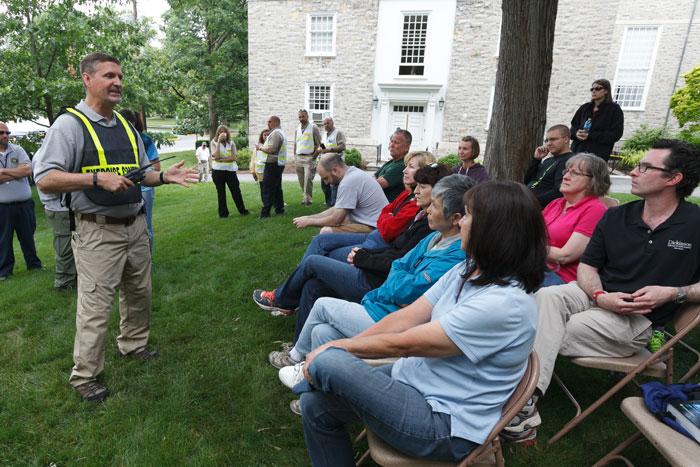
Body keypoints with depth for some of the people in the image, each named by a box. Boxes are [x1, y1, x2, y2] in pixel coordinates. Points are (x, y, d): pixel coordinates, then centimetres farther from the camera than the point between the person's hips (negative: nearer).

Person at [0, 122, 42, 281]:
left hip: (24, 204, 1)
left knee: (28, 236, 13)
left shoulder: (18, 150, 6)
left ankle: (34, 264, 25)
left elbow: (28, 169, -9)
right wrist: (18, 172, -10)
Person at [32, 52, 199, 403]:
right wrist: (98, 178, -25)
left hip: (135, 226, 7)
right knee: (95, 307, 0)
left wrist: (165, 176, 1)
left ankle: (133, 344, 41)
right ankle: (84, 376, 18)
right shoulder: (70, 124, -9)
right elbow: (45, 180, -16)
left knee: (139, 294, 18)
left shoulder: (127, 127, 13)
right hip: (97, 232, -7)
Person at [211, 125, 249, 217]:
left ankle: (242, 210, 12)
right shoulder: (214, 143, 0)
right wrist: (219, 141, -16)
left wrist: (222, 159, -14)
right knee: (221, 192, 6)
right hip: (218, 170, -1)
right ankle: (223, 213, 14)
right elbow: (216, 156, -16)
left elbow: (235, 157, -5)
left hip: (230, 169, 1)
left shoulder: (231, 143, 5)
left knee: (236, 190, 2)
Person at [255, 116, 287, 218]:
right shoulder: (281, 132, 20)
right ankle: (279, 209, 20)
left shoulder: (275, 133, -15)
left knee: (267, 189, -7)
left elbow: (271, 149, -24)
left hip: (273, 164, -11)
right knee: (277, 187, 15)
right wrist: (262, 146, 10)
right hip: (279, 163, 11)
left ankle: (265, 212, -6)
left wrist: (261, 147, -9)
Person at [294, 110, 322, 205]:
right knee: (301, 180, 6)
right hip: (298, 158, 6)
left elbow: (319, 144, -3)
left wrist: (314, 156, -10)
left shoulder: (313, 127, 0)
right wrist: (295, 157, 12)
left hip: (309, 157, -6)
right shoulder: (297, 129, 16)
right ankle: (306, 196, 16)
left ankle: (307, 198, -13)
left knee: (308, 179, -15)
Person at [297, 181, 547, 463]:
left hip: (446, 424, -7)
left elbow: (404, 344, -22)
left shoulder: (505, 304, -27)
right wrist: (337, 349, -9)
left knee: (327, 362, -20)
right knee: (316, 404, -1)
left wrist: (336, 348, -10)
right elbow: (404, 319, -2)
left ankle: (311, 377, 14)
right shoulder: (465, 272, 1)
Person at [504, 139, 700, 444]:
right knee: (546, 296, -30)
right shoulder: (615, 217, 6)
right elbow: (587, 266, 7)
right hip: (598, 296, 4)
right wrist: (600, 296, -13)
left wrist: (672, 293, -15)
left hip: (638, 319, -3)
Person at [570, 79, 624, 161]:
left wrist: (590, 136, -14)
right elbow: (573, 126, 19)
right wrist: (576, 133, -7)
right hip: (577, 150, 5)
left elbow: (616, 134, -4)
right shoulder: (585, 108, 20)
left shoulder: (614, 109, 5)